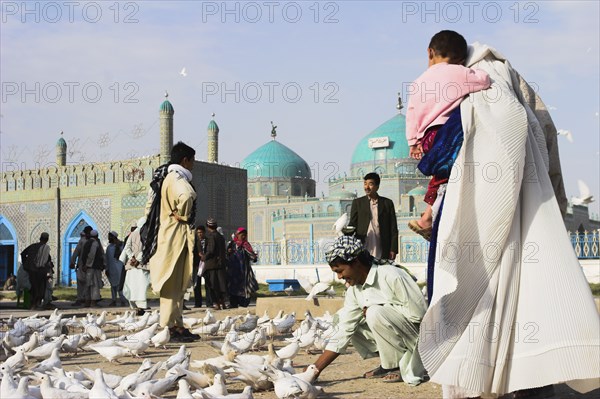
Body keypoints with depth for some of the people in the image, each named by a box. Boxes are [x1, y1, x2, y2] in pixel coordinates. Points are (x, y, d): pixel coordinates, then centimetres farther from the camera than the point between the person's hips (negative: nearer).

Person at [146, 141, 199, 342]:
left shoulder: (168, 178, 17)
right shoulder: (177, 178, -13)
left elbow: (150, 206, 25)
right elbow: (186, 197, -36)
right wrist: (182, 215, -20)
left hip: (169, 235, 10)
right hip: (176, 236, -10)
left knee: (177, 285, 12)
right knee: (172, 284, -7)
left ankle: (178, 326, 17)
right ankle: (171, 328, -5)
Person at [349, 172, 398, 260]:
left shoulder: (387, 203, 9)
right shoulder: (357, 203, 10)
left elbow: (393, 229, 7)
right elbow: (352, 225, 8)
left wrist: (393, 250, 0)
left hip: (382, 252, 0)